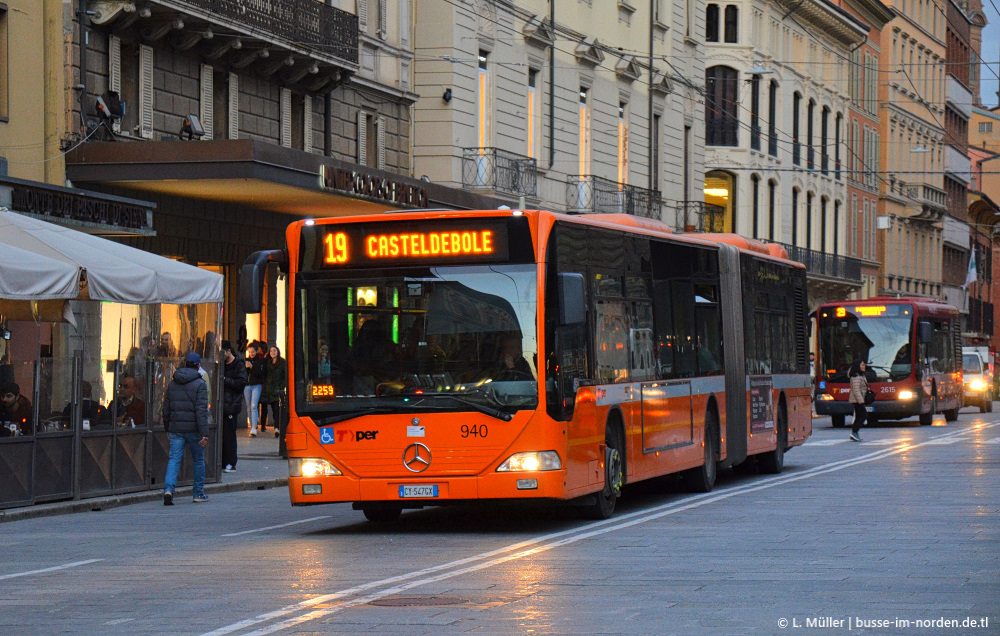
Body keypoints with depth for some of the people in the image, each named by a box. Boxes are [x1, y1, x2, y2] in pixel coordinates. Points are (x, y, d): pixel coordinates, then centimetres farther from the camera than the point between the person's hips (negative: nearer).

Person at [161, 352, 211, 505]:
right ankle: (199, 494, 19)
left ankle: (168, 488, -22)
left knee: (174, 459, -1)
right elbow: (201, 410, -15)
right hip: (193, 428, -3)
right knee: (199, 460, 12)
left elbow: (166, 409, 14)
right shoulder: (200, 384, -8)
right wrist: (204, 434, -17)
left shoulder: (172, 384, 9)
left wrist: (168, 428, 25)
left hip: (176, 429, 3)